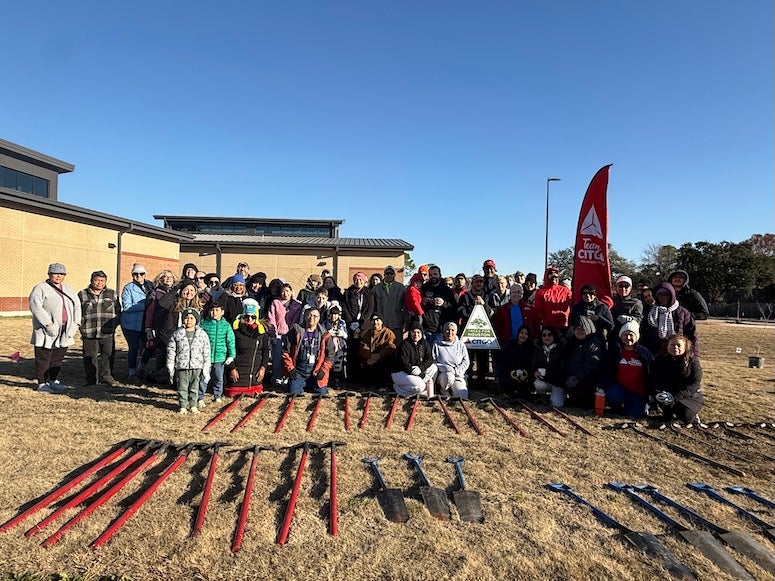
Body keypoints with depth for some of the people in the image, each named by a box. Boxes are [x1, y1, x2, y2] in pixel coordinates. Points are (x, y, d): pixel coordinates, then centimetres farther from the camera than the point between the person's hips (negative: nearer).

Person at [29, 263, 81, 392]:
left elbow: (77, 306, 12)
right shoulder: (40, 288, -5)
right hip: (46, 331, -6)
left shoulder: (68, 290, 14)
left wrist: (75, 324, -2)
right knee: (43, 357, 1)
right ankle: (42, 384, 10)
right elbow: (35, 307, -16)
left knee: (58, 357, 13)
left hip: (64, 331, 6)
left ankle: (54, 381, 24)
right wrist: (49, 324, -21)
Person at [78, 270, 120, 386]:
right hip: (89, 333, 0)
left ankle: (106, 376, 17)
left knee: (108, 355, 3)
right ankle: (91, 380, 14)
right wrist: (82, 327, 1)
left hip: (108, 333, 0)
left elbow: (118, 311, 12)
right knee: (90, 357, 4)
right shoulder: (82, 294, 10)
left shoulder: (112, 294, 11)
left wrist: (113, 325, 0)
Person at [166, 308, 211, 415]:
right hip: (182, 366, -1)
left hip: (196, 367, 1)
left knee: (194, 387, 10)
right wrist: (170, 368, 1)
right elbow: (171, 351, 4)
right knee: (182, 387, 5)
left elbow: (206, 353, 5)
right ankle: (182, 406, 18)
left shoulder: (202, 335, 2)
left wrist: (206, 368, 3)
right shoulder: (177, 334, 0)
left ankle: (193, 406, 23)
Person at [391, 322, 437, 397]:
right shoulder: (405, 345, -18)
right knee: (420, 386, -29)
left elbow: (429, 359, -2)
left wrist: (420, 368, -23)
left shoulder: (424, 344, 3)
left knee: (434, 368, -8)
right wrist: (423, 376, -26)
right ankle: (398, 388, -9)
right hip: (400, 373, -8)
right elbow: (404, 364, -24)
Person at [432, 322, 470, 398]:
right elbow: (433, 361, 3)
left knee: (462, 396, -29)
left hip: (458, 374, 1)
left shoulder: (460, 345, 16)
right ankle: (444, 391, -15)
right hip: (442, 374, -1)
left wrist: (456, 371, -7)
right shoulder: (437, 345, 10)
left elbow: (466, 362, 11)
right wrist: (446, 368, -13)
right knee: (449, 377, -38)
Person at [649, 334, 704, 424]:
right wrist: (657, 392, -28)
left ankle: (692, 413, 11)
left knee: (686, 417, -26)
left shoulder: (693, 361, -5)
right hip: (667, 392, 2)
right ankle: (668, 413, -1)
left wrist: (675, 396, -28)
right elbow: (652, 379, -6)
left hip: (690, 396, -2)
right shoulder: (660, 359, 1)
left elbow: (694, 384, -15)